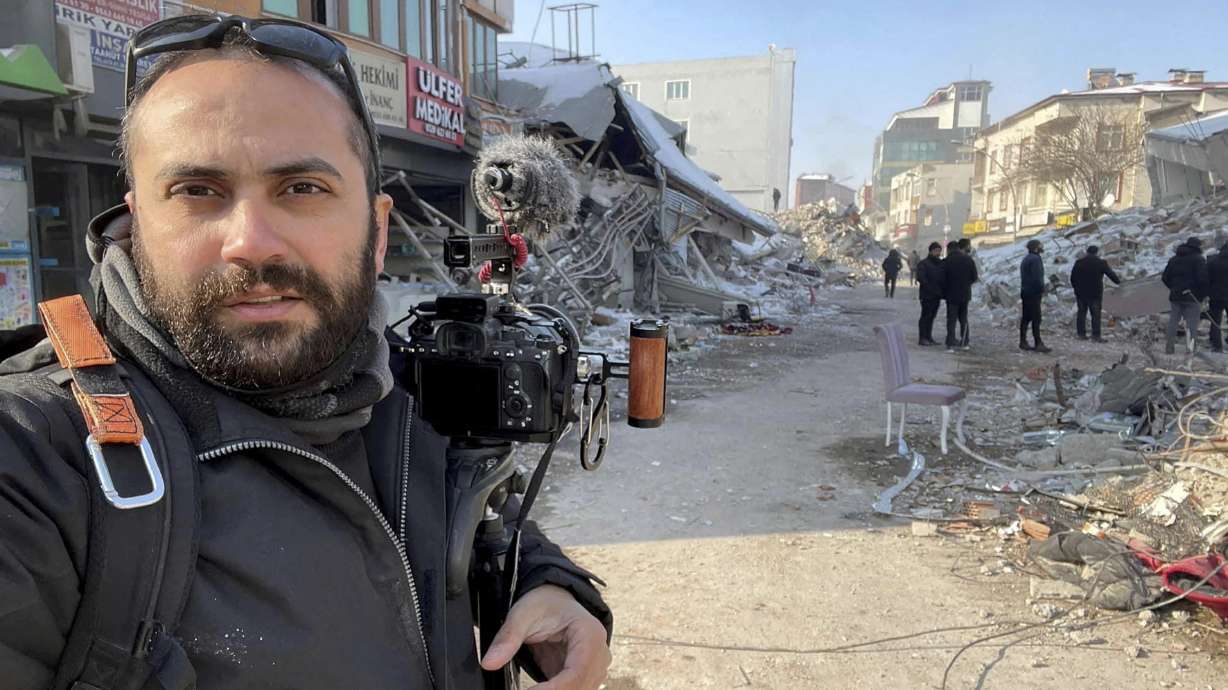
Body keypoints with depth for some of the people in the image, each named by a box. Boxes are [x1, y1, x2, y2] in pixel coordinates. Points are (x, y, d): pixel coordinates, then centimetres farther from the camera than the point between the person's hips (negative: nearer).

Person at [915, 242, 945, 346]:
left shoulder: (941, 264, 15)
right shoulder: (923, 263, -6)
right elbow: (920, 278, -16)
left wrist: (942, 290, 1)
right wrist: (931, 289, -21)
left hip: (937, 295, 7)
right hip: (927, 295, -7)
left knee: (931, 316, 10)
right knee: (925, 316, -5)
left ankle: (928, 337, 16)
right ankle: (922, 338, -2)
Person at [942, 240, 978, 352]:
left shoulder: (946, 262, -11)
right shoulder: (968, 259, 0)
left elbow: (942, 280, -10)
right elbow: (974, 277, 0)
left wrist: (944, 292, 7)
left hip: (952, 295, -3)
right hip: (965, 294, 3)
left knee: (951, 320, 0)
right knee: (963, 318, 17)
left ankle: (950, 344, -6)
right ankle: (964, 342, 21)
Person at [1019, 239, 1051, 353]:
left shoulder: (1026, 259, 17)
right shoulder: (1035, 259, -14)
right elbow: (1037, 278, -20)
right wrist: (1042, 290, -9)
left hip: (1025, 292, 10)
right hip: (1034, 293, -10)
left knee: (1026, 318, 12)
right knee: (1036, 319, -9)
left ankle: (1023, 342, 14)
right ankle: (1038, 344, -9)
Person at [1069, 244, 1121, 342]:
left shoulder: (1079, 263, 3)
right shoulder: (1101, 263, -6)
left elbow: (1072, 278, 7)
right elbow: (1110, 274, 3)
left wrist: (1076, 288, 18)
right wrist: (1118, 282, 20)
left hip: (1081, 293, 3)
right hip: (1095, 294, -3)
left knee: (1081, 313, 10)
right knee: (1096, 315, 1)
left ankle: (1081, 334, 11)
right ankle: (1096, 335, 0)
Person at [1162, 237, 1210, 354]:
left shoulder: (1174, 259, 11)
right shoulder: (1198, 259, -8)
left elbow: (1165, 277, 11)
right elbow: (1203, 278, -17)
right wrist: (1204, 294, -5)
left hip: (1175, 296, 5)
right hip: (1192, 296, -5)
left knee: (1173, 321, 10)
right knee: (1192, 323, -1)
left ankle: (1169, 346, 10)